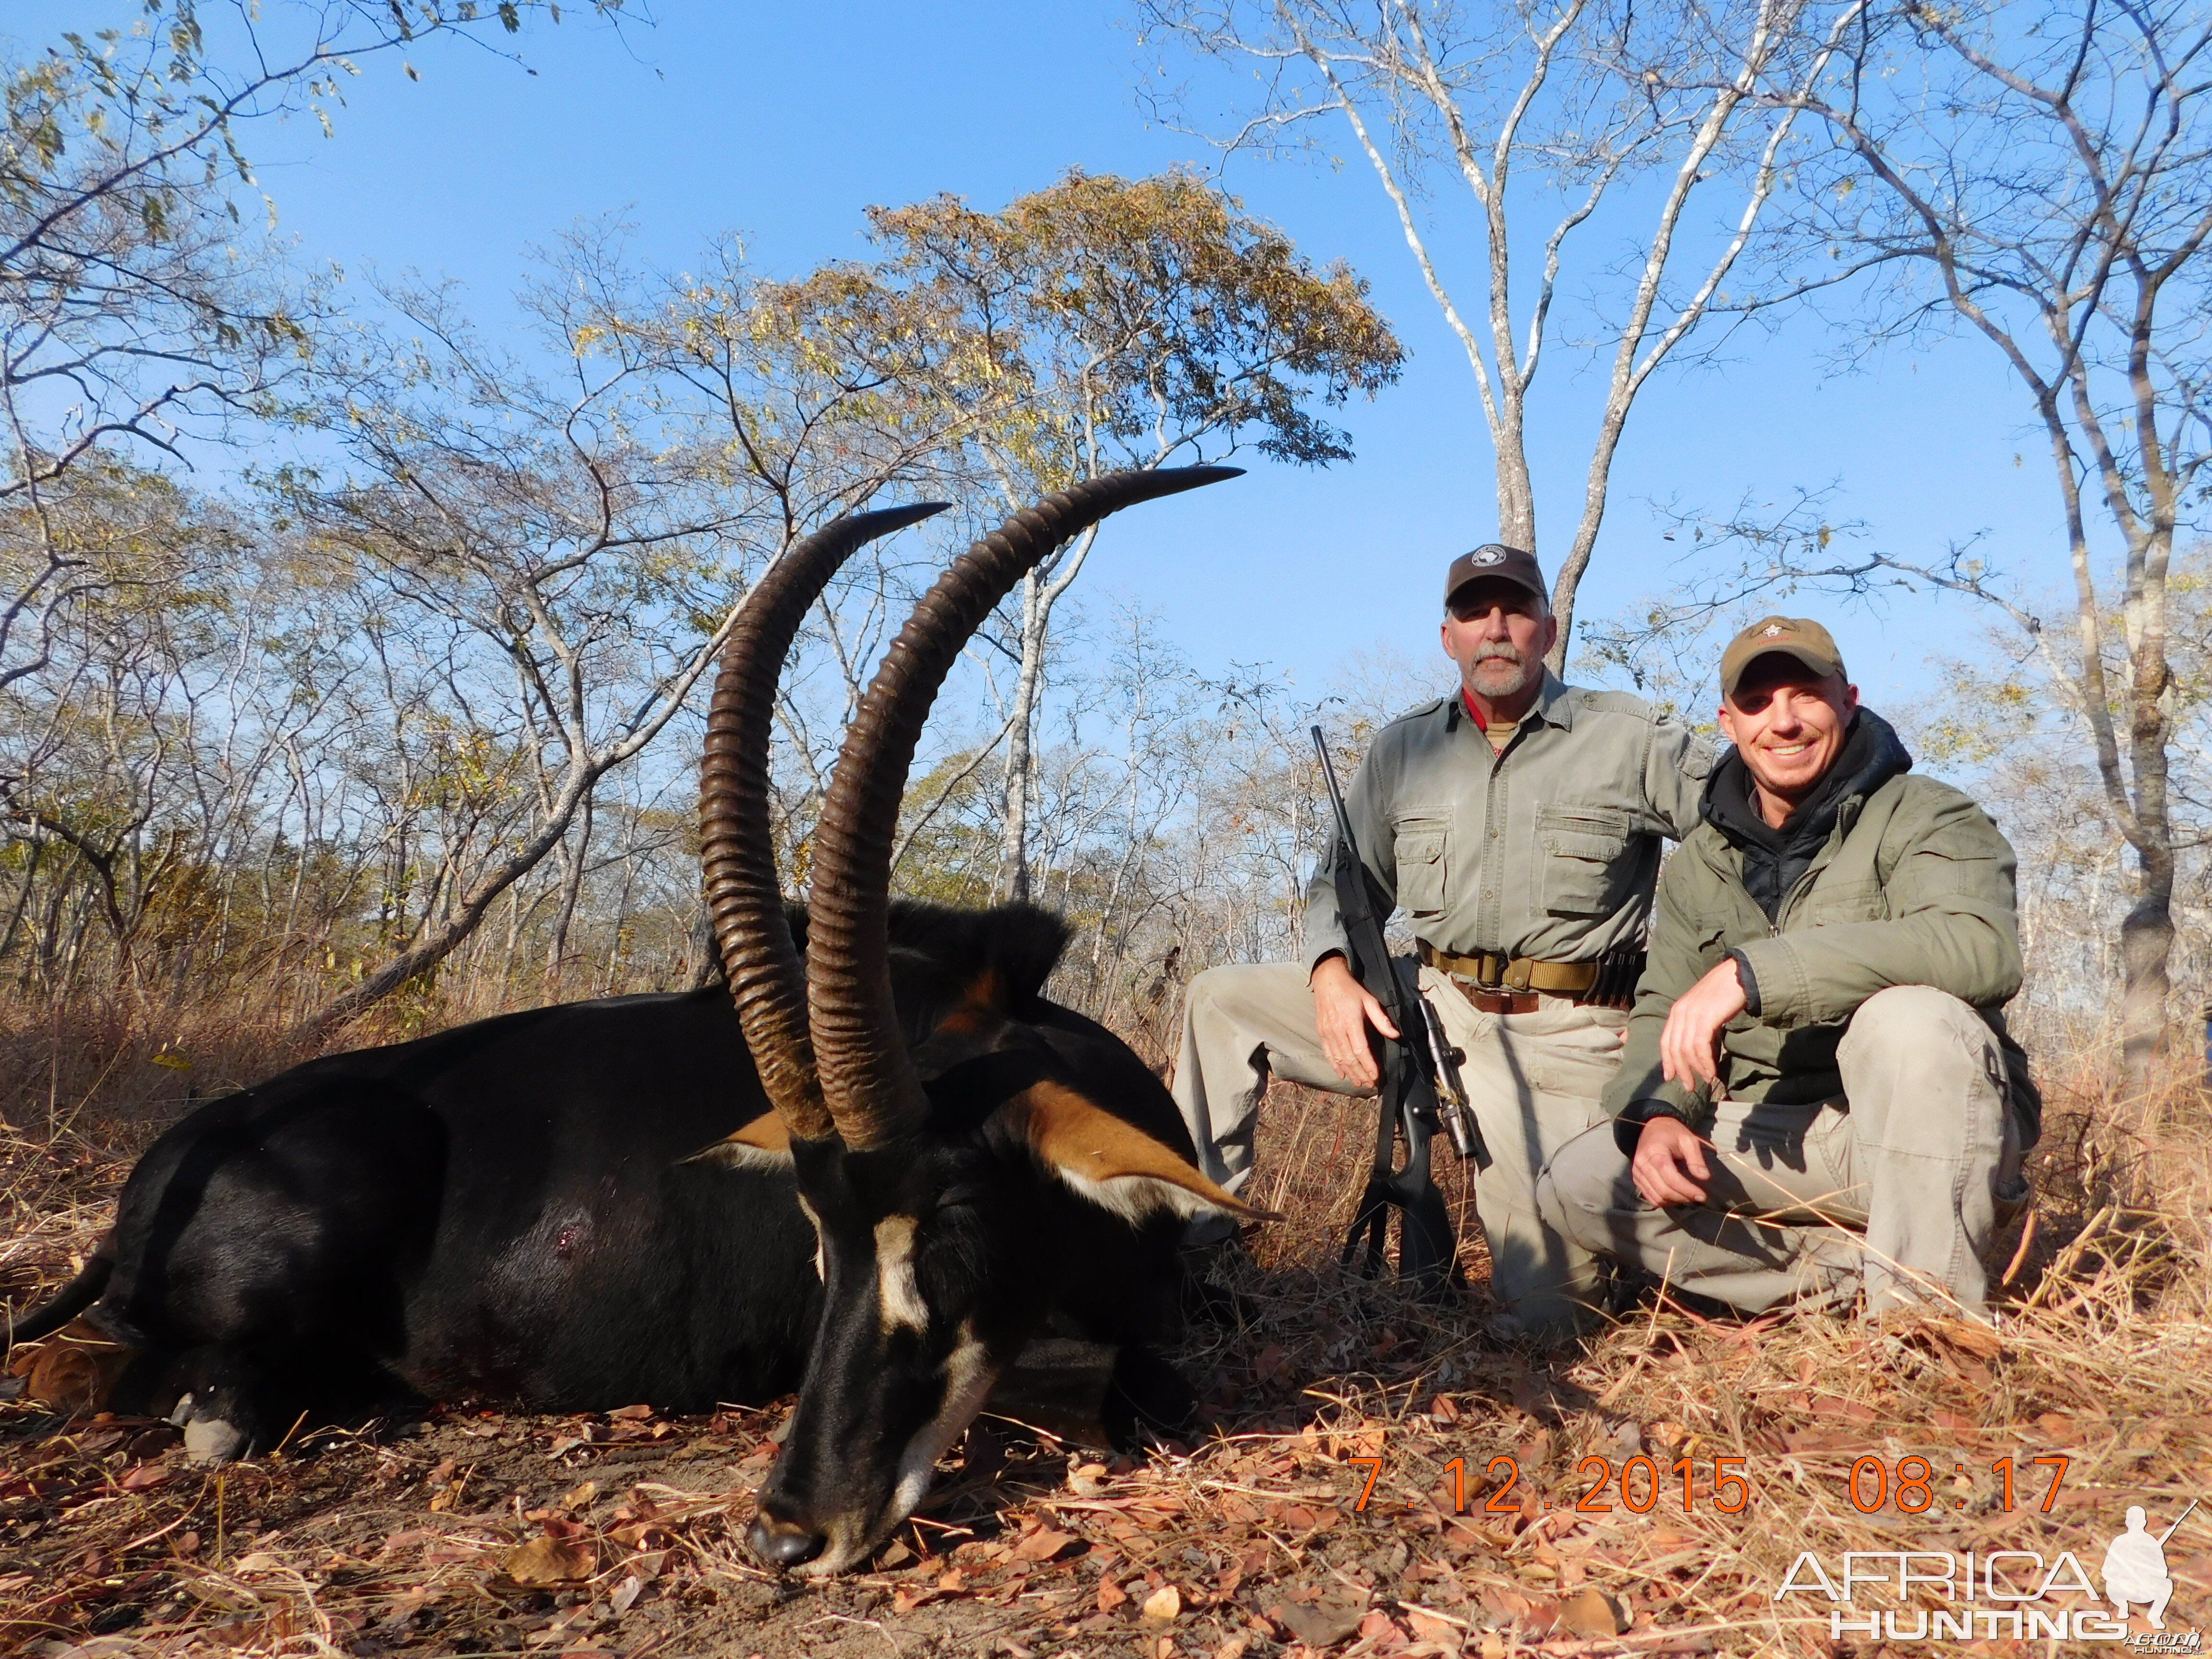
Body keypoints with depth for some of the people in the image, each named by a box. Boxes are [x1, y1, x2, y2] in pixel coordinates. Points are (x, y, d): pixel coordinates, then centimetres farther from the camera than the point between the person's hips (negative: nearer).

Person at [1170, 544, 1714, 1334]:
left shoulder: (1630, 736, 0)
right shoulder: (1402, 750, 10)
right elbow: (1344, 884, 11)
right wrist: (1330, 974, -8)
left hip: (1559, 1036, -3)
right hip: (1431, 1006, 4)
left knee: (1544, 1308, -9)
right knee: (1221, 1001, -4)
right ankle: (1193, 1229, 5)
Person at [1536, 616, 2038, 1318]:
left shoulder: (1922, 816, -9)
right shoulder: (1699, 865, 9)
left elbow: (1983, 948, -30)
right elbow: (1663, 1016, 10)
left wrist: (1754, 972, -36)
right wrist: (1658, 1113, -13)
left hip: (1933, 1127, -5)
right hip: (1770, 1139, 5)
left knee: (1911, 1012, -36)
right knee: (1578, 1184, -11)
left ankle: (1923, 1311, -22)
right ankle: (1856, 1272, -7)